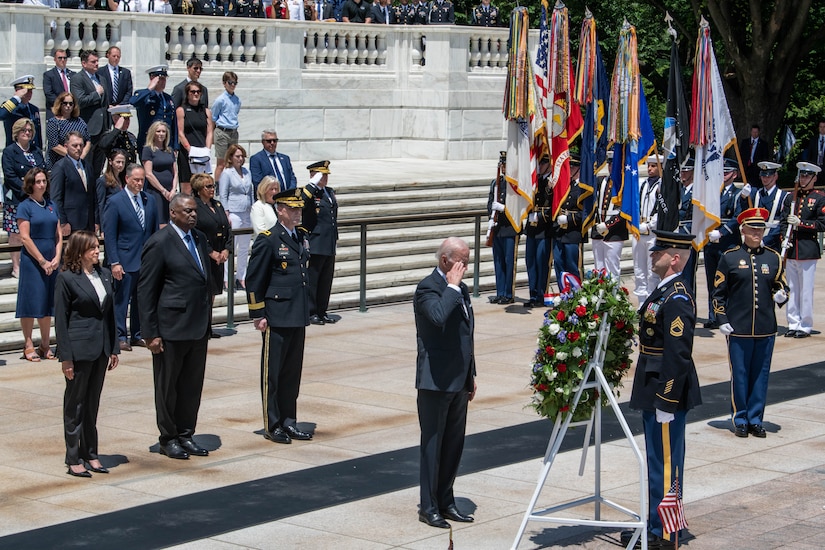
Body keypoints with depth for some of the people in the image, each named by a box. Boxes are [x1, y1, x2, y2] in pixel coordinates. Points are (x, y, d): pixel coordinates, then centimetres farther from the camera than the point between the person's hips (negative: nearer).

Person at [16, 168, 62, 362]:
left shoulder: (51, 206, 11)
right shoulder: (25, 206, -5)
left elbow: (58, 235, 11)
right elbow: (25, 238, -10)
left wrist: (57, 258, -4)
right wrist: (42, 261, -13)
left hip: (51, 262, 5)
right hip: (32, 260, -5)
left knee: (48, 302, 8)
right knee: (31, 301, -3)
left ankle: (45, 346, 15)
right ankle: (28, 345, 3)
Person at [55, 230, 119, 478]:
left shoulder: (104, 274, 8)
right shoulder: (67, 278, -10)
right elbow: (60, 320, -10)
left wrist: (114, 348, 10)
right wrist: (66, 357, -13)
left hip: (101, 349, 6)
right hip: (79, 350, -6)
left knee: (92, 403, 13)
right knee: (75, 404, 4)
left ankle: (90, 454, 21)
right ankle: (74, 460, 10)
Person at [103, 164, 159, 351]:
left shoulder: (150, 200, 10)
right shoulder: (115, 202, -6)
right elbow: (110, 235, -8)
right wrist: (114, 262, -13)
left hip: (147, 259, 5)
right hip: (126, 261, -5)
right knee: (121, 299, -2)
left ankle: (137, 335, 19)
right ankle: (120, 337, 4)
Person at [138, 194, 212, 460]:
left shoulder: (200, 239, 12)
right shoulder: (159, 243, -10)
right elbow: (146, 291, -11)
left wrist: (207, 321, 13)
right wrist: (150, 334, -13)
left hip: (199, 328, 7)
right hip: (172, 328, -7)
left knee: (193, 385, 11)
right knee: (168, 386, 6)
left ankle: (186, 435, 22)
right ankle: (168, 439, 16)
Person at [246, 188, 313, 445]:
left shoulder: (301, 237, 11)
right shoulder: (268, 240, -10)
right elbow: (254, 280, -10)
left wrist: (306, 308, 17)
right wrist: (258, 315, -12)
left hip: (298, 317, 7)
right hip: (277, 317, -7)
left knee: (293, 372, 12)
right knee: (272, 372, 3)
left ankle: (289, 421, 21)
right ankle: (272, 425, 10)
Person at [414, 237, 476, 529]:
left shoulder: (460, 288, 14)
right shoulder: (428, 288, -13)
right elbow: (439, 317, -36)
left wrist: (471, 375, 21)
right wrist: (452, 286, -24)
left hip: (458, 381, 8)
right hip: (436, 381, -8)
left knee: (454, 444, 12)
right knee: (433, 444, 0)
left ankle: (445, 501, 21)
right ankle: (428, 507, 7)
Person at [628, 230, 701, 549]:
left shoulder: (677, 299, -19)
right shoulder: (665, 291, 13)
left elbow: (678, 355, -23)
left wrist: (666, 401, -23)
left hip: (667, 393, -10)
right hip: (655, 391, 10)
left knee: (665, 462, -3)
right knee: (658, 460, 17)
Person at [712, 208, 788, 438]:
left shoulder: (773, 257, 8)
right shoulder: (730, 257, 1)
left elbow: (782, 286, 13)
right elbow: (718, 293, 3)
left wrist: (781, 295, -10)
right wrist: (722, 320, -4)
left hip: (766, 330, 2)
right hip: (738, 328, -2)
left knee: (761, 374, 7)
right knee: (739, 375, 3)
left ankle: (755, 419, 16)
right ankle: (740, 419, 13)